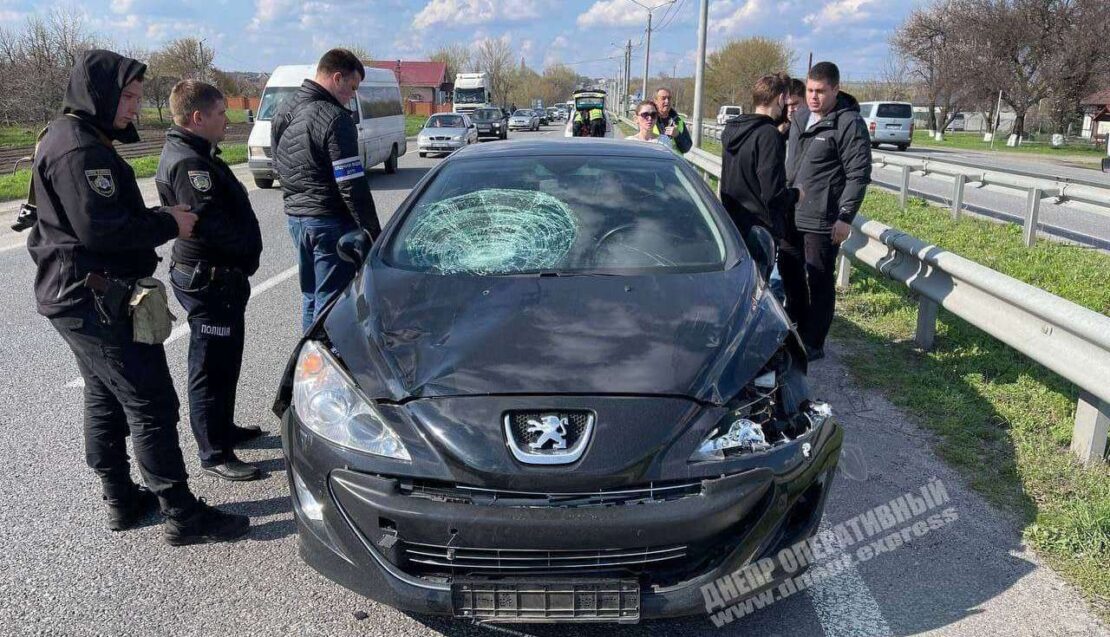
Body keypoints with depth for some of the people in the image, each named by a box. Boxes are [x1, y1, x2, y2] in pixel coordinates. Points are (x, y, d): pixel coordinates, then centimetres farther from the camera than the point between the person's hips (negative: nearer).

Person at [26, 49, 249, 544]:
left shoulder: (65, 138, 15)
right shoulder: (81, 150, -19)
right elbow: (102, 230, -26)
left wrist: (159, 219, 3)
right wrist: (170, 224, -15)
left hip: (73, 297, 11)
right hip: (97, 299, -11)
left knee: (104, 398, 18)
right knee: (151, 402, -7)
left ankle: (121, 501, 30)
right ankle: (182, 516, 0)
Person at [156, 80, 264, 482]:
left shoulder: (193, 155, 14)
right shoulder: (188, 163, -20)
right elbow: (211, 223, -28)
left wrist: (245, 253, 4)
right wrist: (247, 248, -12)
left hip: (220, 276, 11)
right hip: (208, 279, -11)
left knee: (225, 359, 22)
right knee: (211, 367, -1)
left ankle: (224, 428, 38)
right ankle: (214, 454, 10)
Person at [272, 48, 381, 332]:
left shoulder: (283, 112, 11)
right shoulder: (334, 119, -17)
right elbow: (352, 185, -20)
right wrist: (373, 230, -14)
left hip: (294, 216, 9)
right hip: (330, 221, -9)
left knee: (310, 295, 19)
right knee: (331, 300, -1)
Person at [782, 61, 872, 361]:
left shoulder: (850, 124, -12)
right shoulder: (800, 116, 11)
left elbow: (859, 175, -14)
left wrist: (845, 217, -18)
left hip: (821, 221, -8)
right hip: (790, 215, 8)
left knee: (820, 282, 2)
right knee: (789, 275, 18)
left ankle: (813, 344, 12)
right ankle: (793, 329, 35)